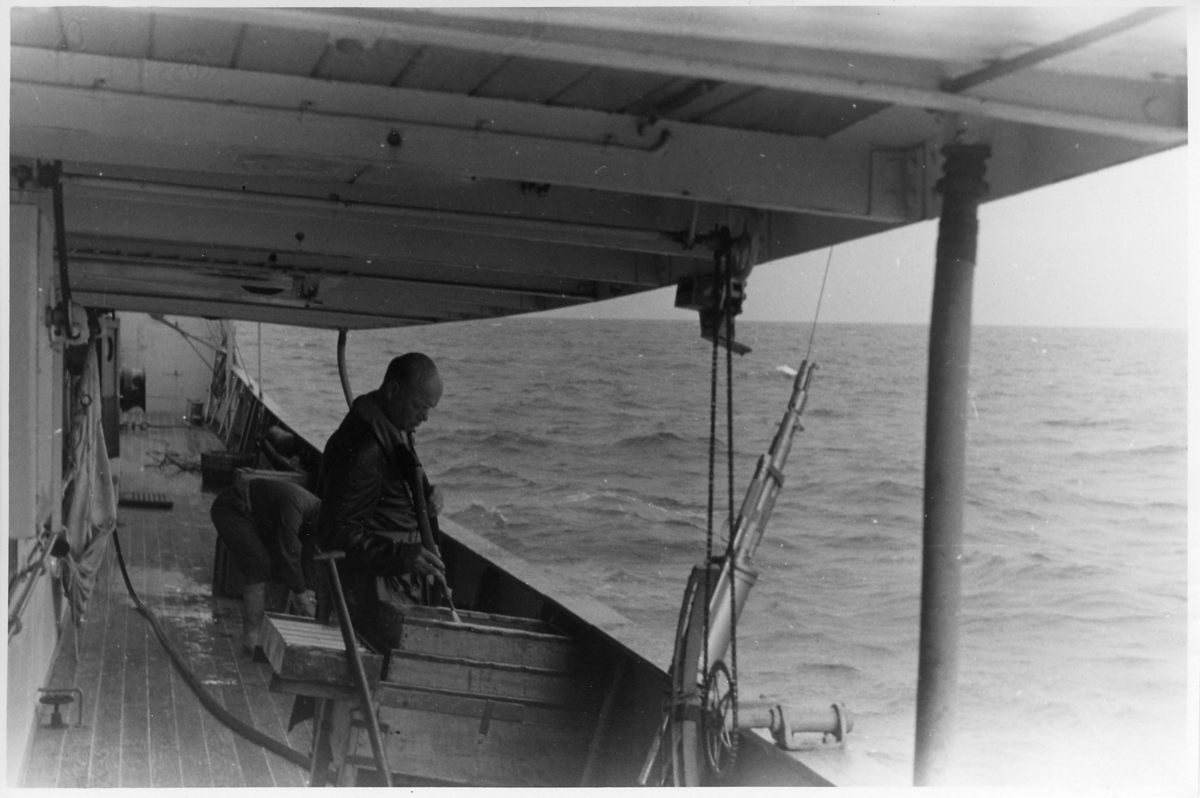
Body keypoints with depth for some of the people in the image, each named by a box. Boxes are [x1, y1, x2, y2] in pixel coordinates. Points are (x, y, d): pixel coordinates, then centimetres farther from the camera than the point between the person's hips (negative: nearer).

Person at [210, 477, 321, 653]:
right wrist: (302, 596, -25)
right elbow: (289, 552, -33)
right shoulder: (295, 504, -32)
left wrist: (309, 591, -4)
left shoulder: (314, 508, -3)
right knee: (258, 568, -18)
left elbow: (306, 557, 3)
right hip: (230, 509, -10)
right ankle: (251, 638, -16)